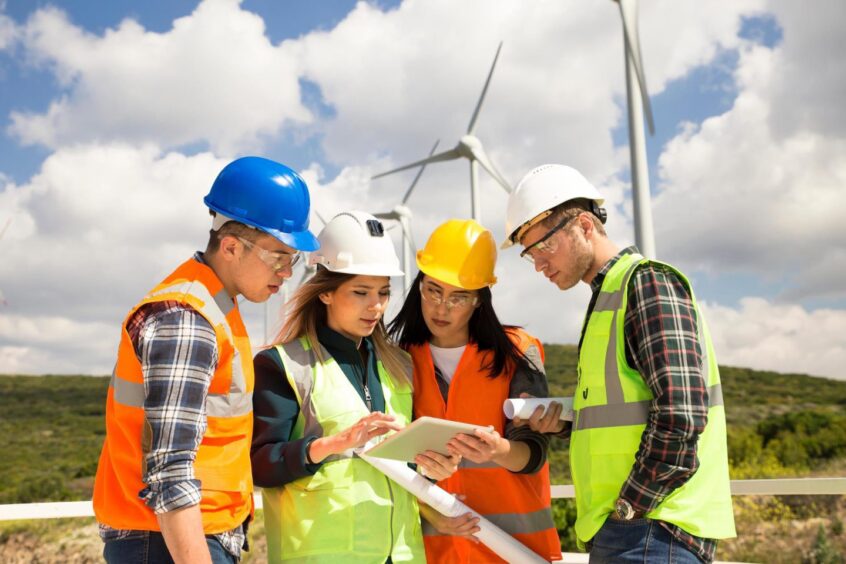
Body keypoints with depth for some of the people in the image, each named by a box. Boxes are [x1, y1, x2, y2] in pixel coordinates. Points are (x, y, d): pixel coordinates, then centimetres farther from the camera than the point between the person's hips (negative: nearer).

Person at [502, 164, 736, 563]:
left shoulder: (647, 283, -10)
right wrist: (561, 423, 4)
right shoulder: (608, 297, 17)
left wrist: (628, 511, -14)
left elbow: (681, 415, -20)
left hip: (651, 531, -9)